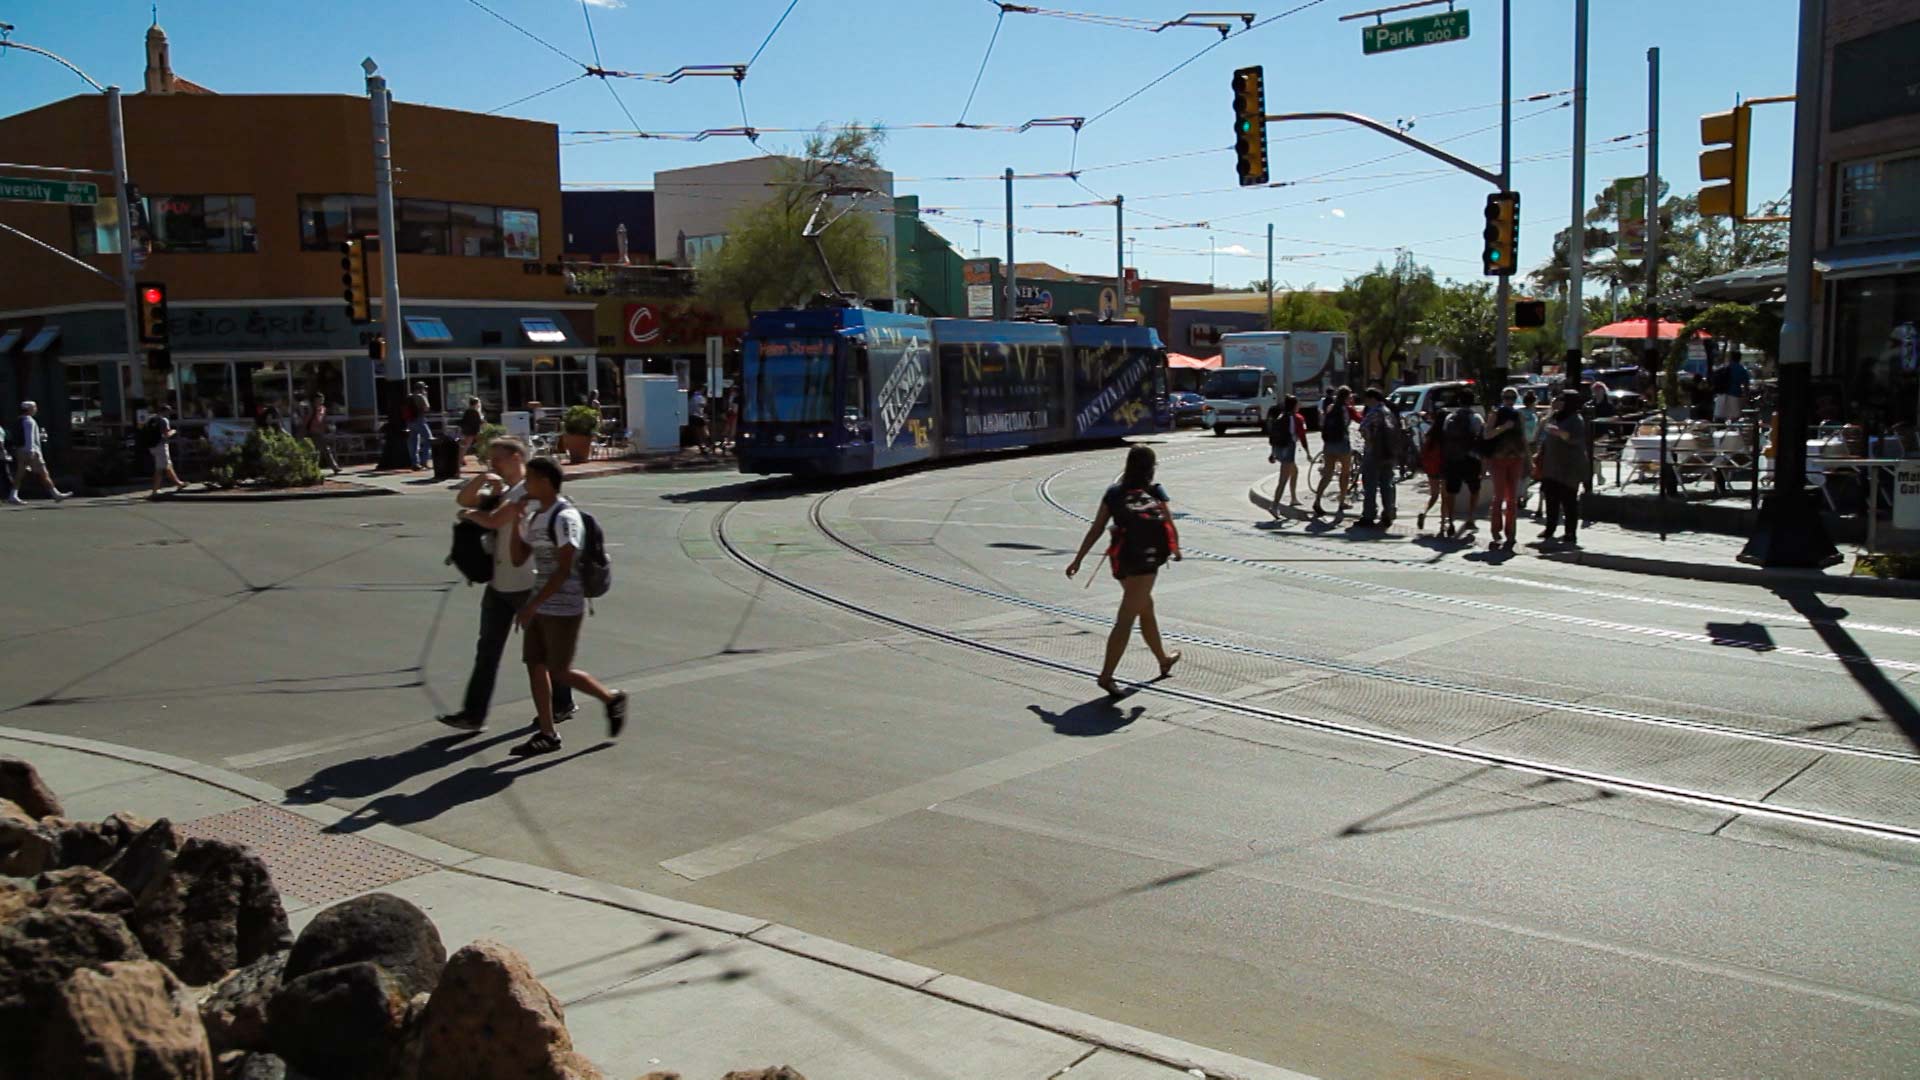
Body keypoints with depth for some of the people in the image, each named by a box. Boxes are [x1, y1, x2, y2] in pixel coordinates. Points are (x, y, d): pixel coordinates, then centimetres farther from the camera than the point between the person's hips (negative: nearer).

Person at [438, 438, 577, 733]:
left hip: (526, 584, -8)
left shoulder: (528, 491, -15)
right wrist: (482, 479, -4)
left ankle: (562, 704, 22)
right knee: (488, 649, 6)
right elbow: (463, 499, 13)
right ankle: (473, 714, 9)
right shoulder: (500, 490, 14)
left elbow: (494, 520, -23)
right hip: (499, 583, 8)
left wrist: (471, 514, -3)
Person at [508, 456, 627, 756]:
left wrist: (532, 605, -23)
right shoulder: (534, 516, 12)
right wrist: (515, 523, 4)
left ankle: (612, 699, 18)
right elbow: (518, 559, 16)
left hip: (564, 609, -9)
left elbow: (563, 571, -22)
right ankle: (547, 734, 14)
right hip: (541, 605, 9)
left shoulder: (565, 518, -17)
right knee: (535, 665, 6)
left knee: (559, 672, -3)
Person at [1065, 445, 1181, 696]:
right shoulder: (1156, 493, -5)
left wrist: (1078, 560, 5)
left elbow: (1095, 529, 1)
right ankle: (1106, 675, -12)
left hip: (1122, 561, 5)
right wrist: (1176, 549, 21)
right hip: (1145, 562, -5)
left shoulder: (1113, 493, 4)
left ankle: (1163, 659, 42)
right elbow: (1170, 525, 1)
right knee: (1125, 619, -6)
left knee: (1146, 609, 24)